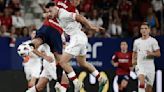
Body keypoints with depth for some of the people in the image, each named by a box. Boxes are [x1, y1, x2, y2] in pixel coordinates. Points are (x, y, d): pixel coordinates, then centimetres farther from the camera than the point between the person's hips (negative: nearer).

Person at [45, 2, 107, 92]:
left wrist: (91, 27, -13)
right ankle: (100, 78, 33)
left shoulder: (63, 15, -16)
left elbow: (80, 17, -16)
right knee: (82, 63, 25)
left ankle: (76, 83, -7)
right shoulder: (59, 16, 12)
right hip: (81, 39, 10)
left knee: (63, 62, -9)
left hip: (77, 38, -10)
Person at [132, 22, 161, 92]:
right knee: (141, 81, -27)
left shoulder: (153, 41, 0)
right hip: (140, 66, 1)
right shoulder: (136, 41, 10)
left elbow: (158, 54, -2)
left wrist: (151, 53, -22)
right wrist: (133, 60, 5)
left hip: (150, 66, -1)